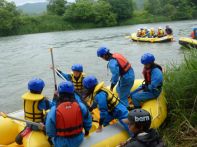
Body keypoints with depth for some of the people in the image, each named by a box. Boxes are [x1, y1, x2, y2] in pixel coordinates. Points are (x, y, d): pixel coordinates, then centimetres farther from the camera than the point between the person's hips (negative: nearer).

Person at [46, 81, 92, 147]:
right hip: (78, 141, 2)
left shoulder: (54, 111, -22)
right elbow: (88, 122, 0)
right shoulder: (81, 106, -17)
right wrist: (86, 131, 21)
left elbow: (50, 132, -14)